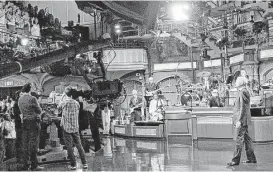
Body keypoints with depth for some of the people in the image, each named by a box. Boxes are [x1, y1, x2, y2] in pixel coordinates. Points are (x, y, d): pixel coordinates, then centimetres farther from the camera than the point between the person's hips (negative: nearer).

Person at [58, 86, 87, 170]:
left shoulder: (63, 102, -8)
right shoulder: (76, 103, -1)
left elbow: (59, 108, 11)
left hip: (66, 128, -3)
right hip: (75, 128, 3)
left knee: (69, 147, 2)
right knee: (79, 146, 11)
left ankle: (73, 165, 3)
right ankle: (84, 163, 11)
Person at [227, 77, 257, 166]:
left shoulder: (242, 92, -15)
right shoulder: (245, 92, 15)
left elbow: (243, 108, -20)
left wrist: (239, 121, -21)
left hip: (242, 119, -10)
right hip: (244, 120, 10)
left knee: (239, 139, -7)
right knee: (247, 139, 14)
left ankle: (236, 160, -4)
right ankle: (252, 158, 21)